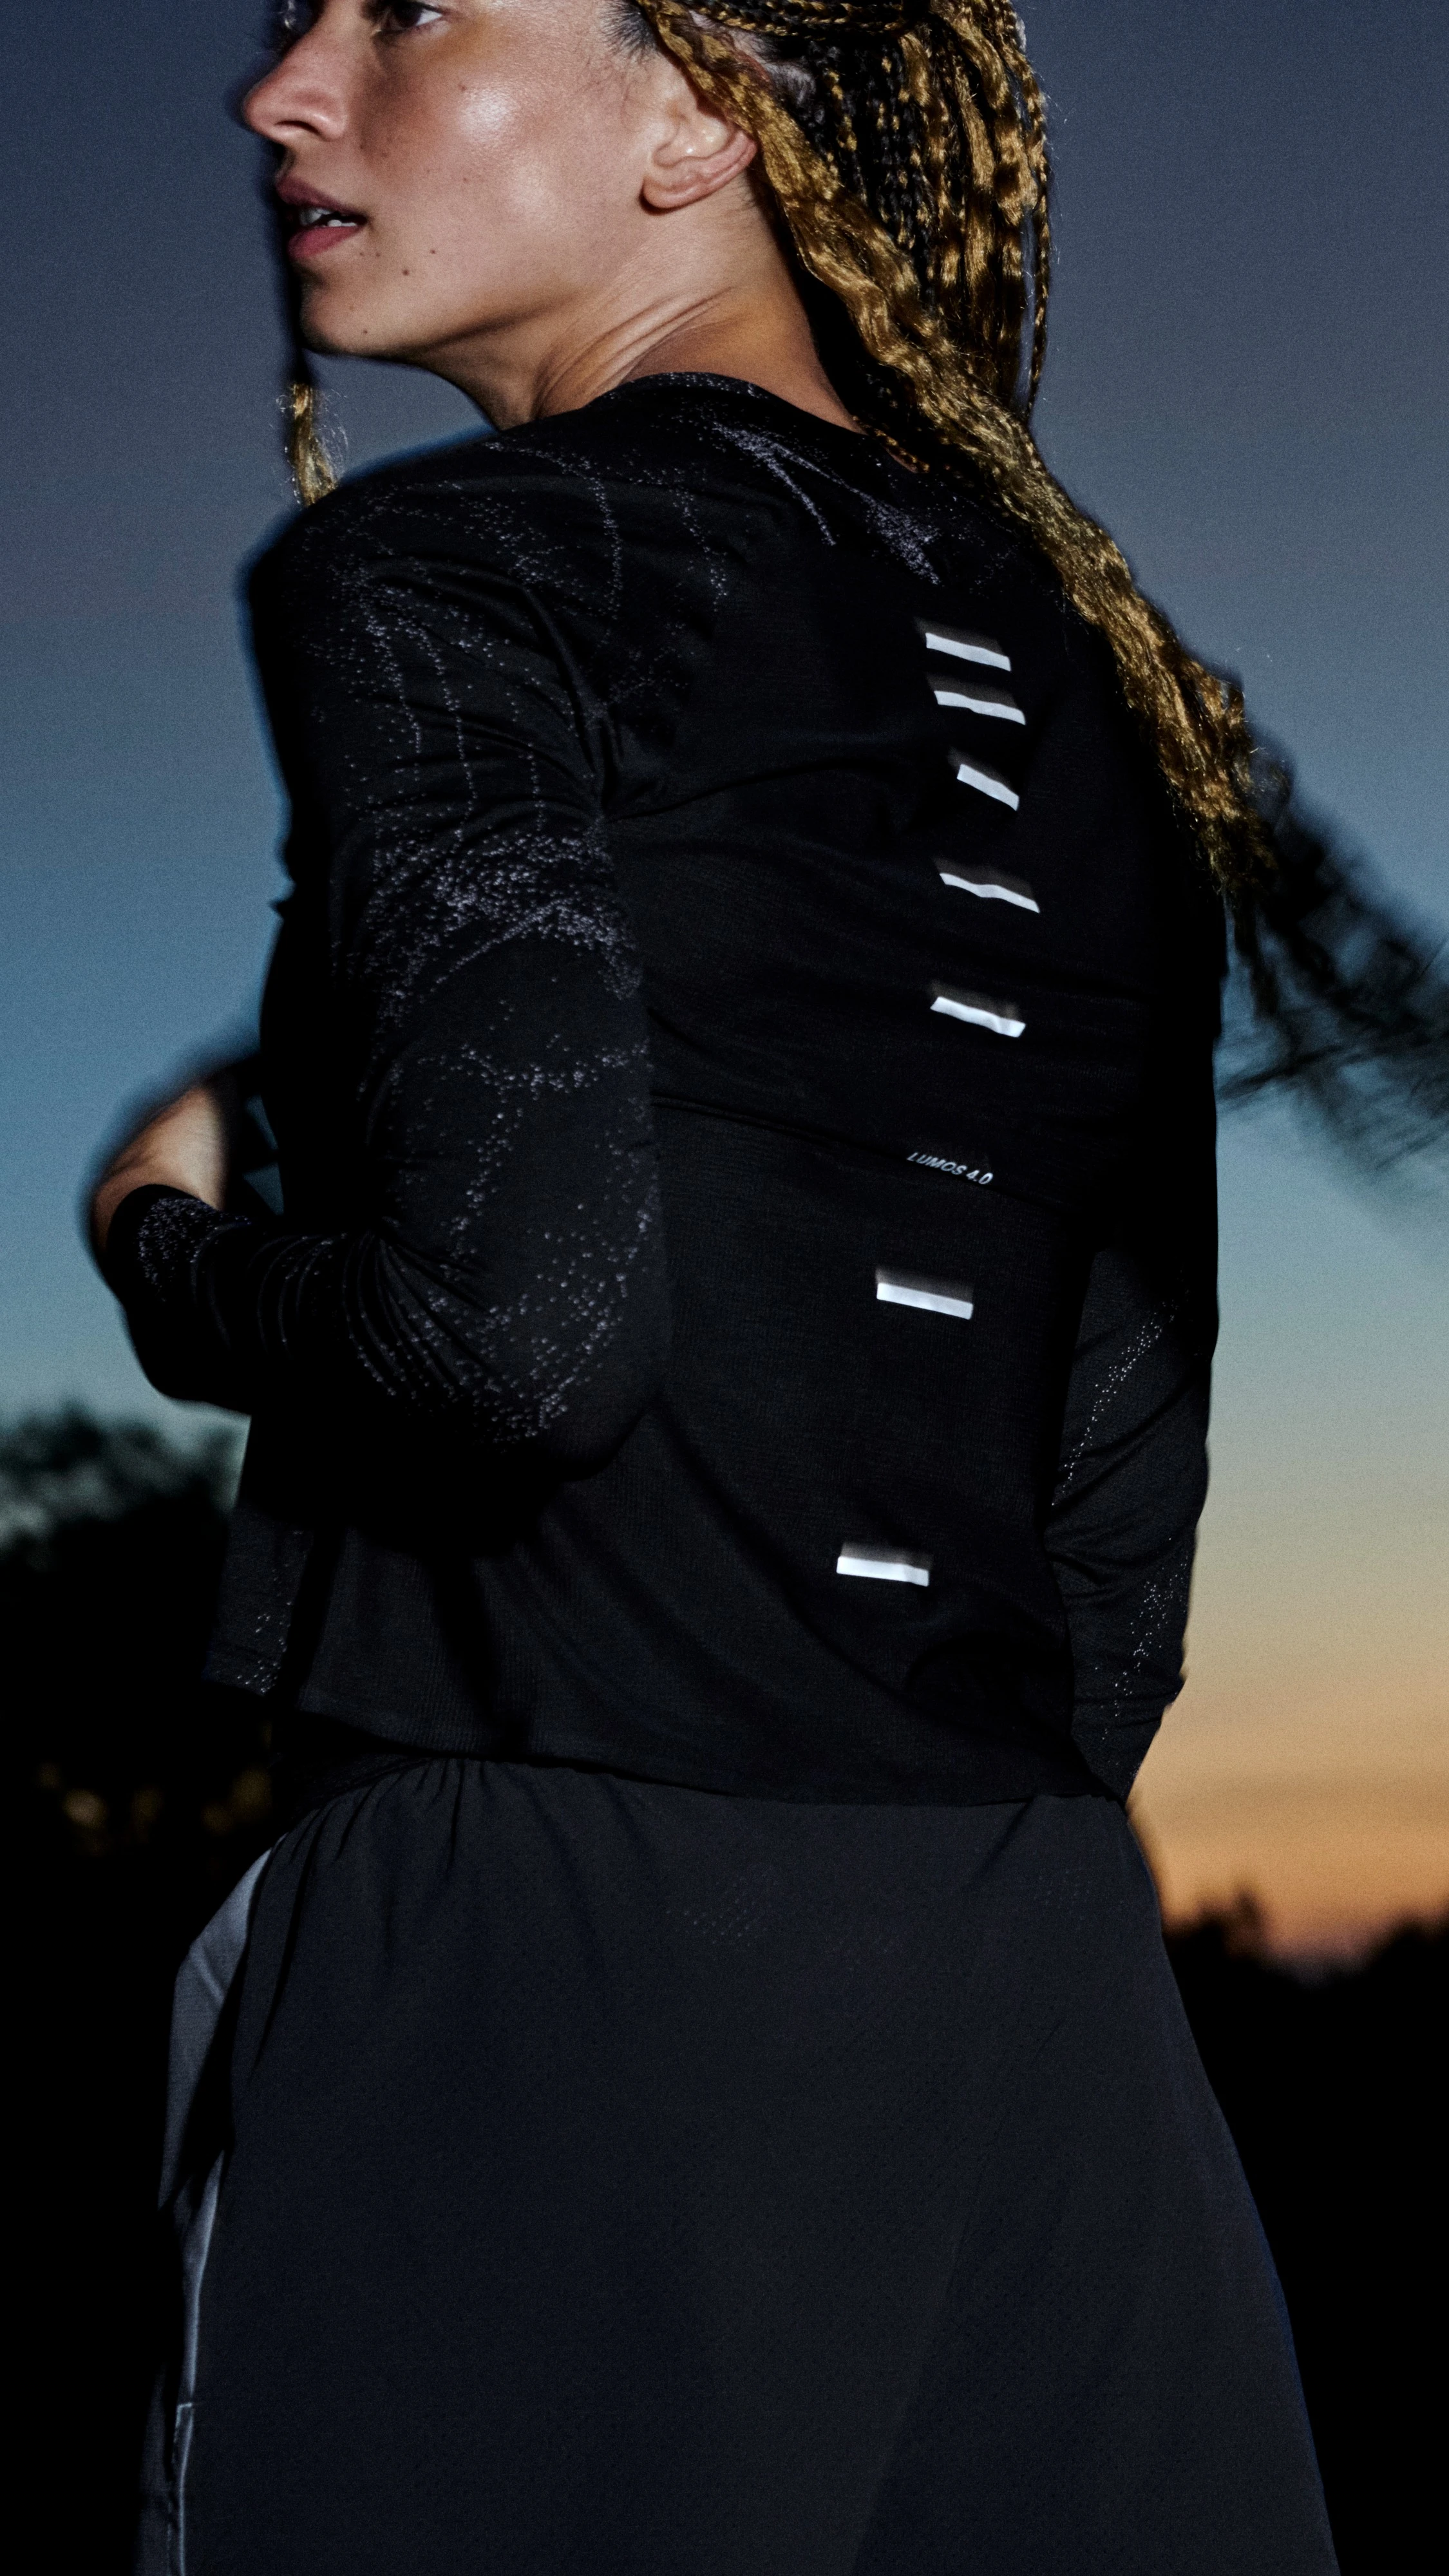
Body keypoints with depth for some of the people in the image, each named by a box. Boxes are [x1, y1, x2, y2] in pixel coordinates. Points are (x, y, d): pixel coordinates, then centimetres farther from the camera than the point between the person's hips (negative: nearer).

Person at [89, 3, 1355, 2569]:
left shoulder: (441, 574, -7)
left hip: (550, 1966, -6)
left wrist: (173, 1251, 1)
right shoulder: (1085, 657, 13)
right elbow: (1130, 1442, 15)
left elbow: (526, 1314, -18)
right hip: (1045, 1970, 6)